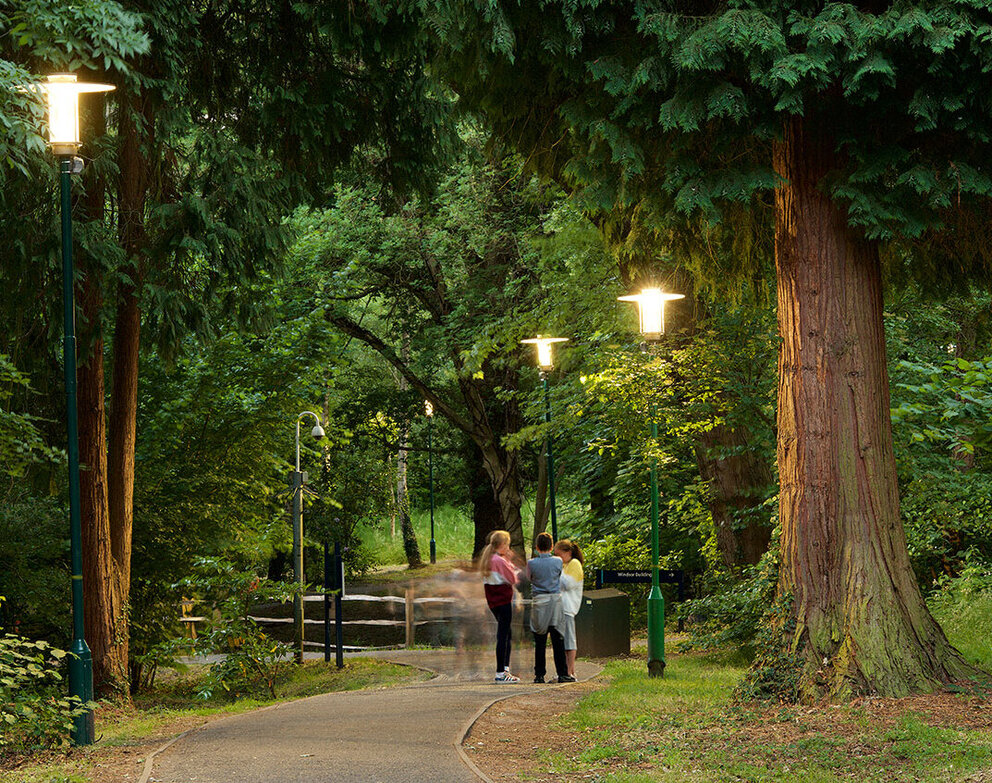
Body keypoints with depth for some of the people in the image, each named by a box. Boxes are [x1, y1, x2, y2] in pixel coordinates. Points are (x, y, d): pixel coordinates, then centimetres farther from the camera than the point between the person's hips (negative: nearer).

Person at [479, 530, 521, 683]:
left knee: (506, 634, 17)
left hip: (492, 600, 10)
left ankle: (505, 669, 19)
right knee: (503, 635, -6)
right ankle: (500, 673, -6)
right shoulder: (500, 561, -17)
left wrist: (509, 560, 11)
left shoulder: (487, 559, 11)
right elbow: (513, 579, -12)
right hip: (503, 600, -10)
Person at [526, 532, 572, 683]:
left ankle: (539, 675, 3)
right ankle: (562, 674, 3)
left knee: (540, 642, 3)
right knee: (558, 640, 4)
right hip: (555, 600, 1)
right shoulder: (558, 561, -3)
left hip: (538, 602, -1)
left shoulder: (531, 563, -5)